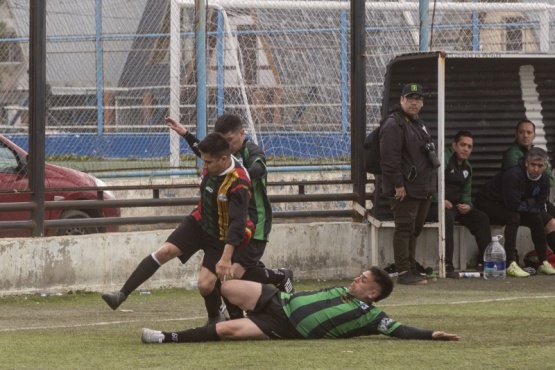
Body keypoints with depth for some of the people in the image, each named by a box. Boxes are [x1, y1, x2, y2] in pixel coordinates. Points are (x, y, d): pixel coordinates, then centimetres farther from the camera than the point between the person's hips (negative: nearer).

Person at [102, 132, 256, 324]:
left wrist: (226, 258, -41)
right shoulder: (211, 168, -9)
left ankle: (215, 320, 18)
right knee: (164, 251, -14)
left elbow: (237, 223, -34)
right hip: (199, 222, 6)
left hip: (221, 237, -6)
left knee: (205, 285, -15)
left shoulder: (238, 184, -30)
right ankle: (122, 295, -17)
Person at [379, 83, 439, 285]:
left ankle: (411, 269, 20)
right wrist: (398, 184, -22)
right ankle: (404, 272, -7)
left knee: (415, 229, 13)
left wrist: (430, 184, 22)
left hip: (423, 188, 10)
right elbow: (390, 158, -20)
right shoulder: (393, 124, -13)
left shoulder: (418, 124, 20)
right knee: (404, 229, -8)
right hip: (405, 189, -10)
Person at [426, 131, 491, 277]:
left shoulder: (467, 167, 18)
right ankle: (447, 266, -40)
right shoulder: (444, 158, -10)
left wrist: (467, 205, -1)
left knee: (482, 218, -7)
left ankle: (484, 263, -4)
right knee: (448, 217, -39)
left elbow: (466, 192, 22)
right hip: (435, 205, -8)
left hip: (456, 206, 8)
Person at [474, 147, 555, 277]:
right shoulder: (514, 175, -31)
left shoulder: (543, 179, -5)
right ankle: (511, 265, -37)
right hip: (486, 205, -8)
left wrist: (525, 203, -20)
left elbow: (539, 206, -7)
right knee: (513, 217, -33)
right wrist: (531, 203, -19)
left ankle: (543, 262, 0)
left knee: (536, 218, -9)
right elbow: (513, 204, -35)